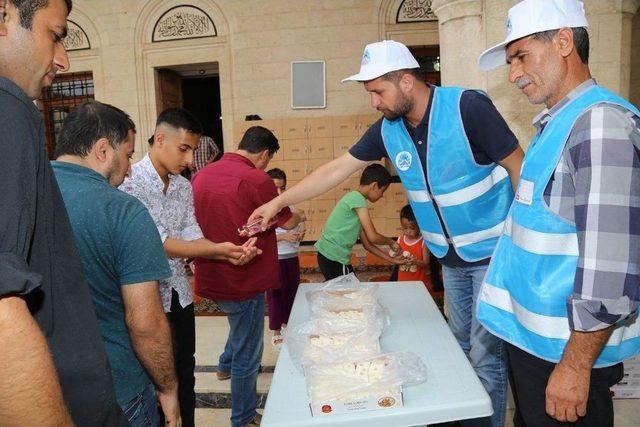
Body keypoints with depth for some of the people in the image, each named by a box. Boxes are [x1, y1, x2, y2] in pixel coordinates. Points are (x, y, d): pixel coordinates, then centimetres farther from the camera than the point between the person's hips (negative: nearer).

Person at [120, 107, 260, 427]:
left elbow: (191, 236, 1)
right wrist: (217, 250, -28)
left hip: (180, 294, 7)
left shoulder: (184, 187, 6)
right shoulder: (130, 183, -18)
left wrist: (232, 253, -16)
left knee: (185, 374, 19)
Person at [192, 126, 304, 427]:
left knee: (242, 325, 35)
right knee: (247, 354, 10)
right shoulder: (256, 180, -21)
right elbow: (287, 222, -7)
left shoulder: (201, 175, 0)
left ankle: (226, 365, 55)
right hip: (243, 281, -8)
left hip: (211, 277, 8)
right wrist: (298, 216, 15)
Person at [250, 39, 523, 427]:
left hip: (492, 253, -6)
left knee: (485, 355, 1)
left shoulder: (467, 107, -20)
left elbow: (519, 167, -15)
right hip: (450, 258, 6)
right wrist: (278, 202, 2)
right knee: (462, 347, 18)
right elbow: (337, 169, 2)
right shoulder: (388, 129, -3)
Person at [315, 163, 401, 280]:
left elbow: (367, 244, 17)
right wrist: (391, 242, 4)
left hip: (330, 256, 9)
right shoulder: (357, 198, -14)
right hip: (333, 258, -9)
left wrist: (390, 259, 17)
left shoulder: (354, 198, 15)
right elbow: (373, 237, -15)